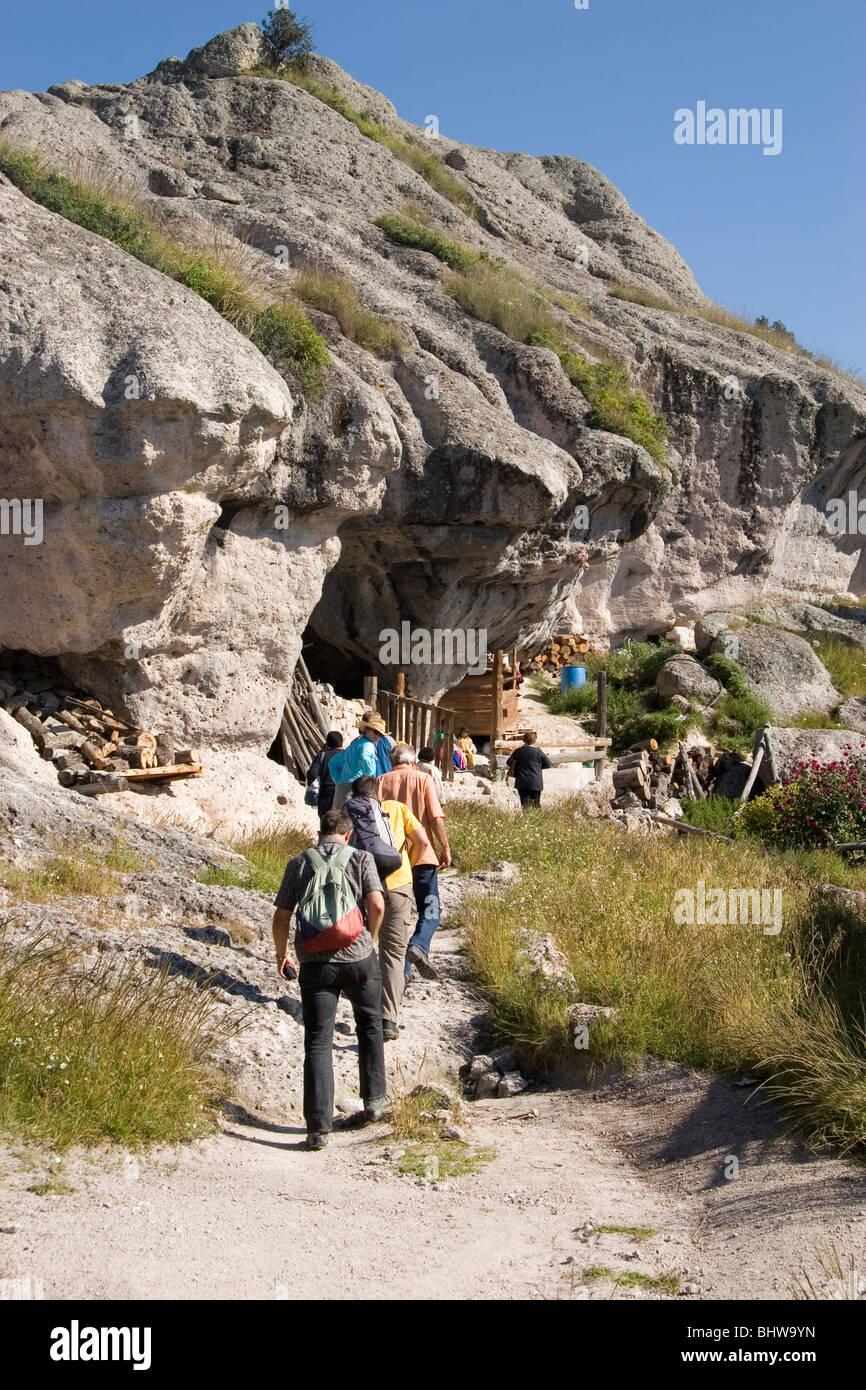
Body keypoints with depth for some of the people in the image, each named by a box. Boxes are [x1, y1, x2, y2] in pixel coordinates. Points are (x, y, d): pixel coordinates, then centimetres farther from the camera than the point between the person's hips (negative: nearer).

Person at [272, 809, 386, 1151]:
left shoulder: (299, 863, 7)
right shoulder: (360, 859, 4)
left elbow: (281, 916, 4)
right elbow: (376, 904, -9)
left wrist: (281, 955, 19)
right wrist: (371, 939, 9)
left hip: (315, 963, 0)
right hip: (358, 958, 0)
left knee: (317, 1043, 2)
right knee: (369, 1025, 24)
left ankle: (318, 1126, -4)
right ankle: (374, 1100, 30)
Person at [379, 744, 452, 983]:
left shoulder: (382, 782, 6)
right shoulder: (423, 779, 0)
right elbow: (436, 818, -6)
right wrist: (445, 849, 1)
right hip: (423, 856, -3)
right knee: (430, 909, 2)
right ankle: (418, 946, -26)